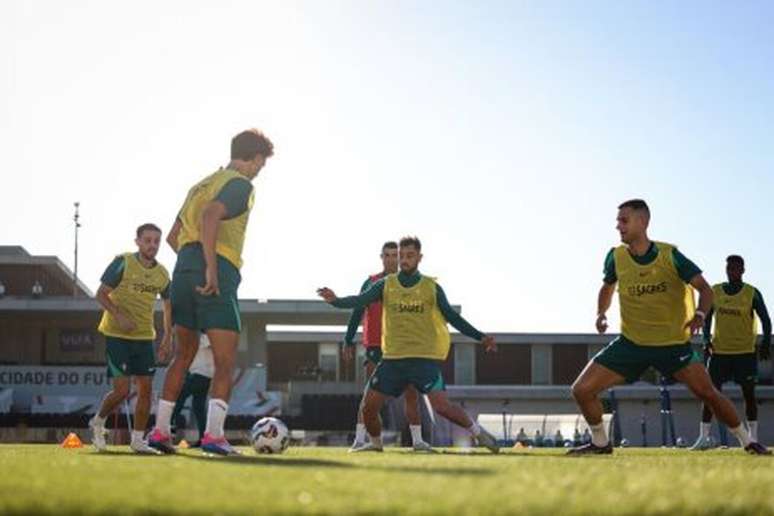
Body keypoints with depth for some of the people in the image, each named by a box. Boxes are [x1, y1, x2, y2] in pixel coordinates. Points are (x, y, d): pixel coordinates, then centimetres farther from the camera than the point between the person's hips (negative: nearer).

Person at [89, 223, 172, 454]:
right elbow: (101, 294, -8)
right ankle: (97, 423, 17)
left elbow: (168, 305, 19)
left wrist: (168, 336, 11)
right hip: (117, 335, -5)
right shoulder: (123, 263, -9)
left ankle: (137, 440, 9)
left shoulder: (162, 274, 6)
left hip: (144, 337, 5)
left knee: (146, 389, 0)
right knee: (122, 390, -10)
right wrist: (119, 315, -23)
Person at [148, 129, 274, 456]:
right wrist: (212, 268, -24)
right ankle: (214, 434, -18)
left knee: (184, 355, 16)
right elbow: (210, 215, -21)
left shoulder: (202, 184, 24)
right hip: (218, 274, -8)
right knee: (225, 362, -6)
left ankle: (160, 430, 16)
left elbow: (173, 237, 23)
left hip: (183, 269, 8)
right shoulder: (241, 185, -2)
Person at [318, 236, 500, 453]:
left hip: (425, 357, -2)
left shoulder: (432, 287, 3)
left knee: (441, 406, -17)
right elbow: (360, 300, -10)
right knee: (369, 405, 0)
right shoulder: (385, 284, 5)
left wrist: (480, 337, 2)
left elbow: (452, 317, 9)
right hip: (393, 358, 3)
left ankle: (477, 431, 5)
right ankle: (375, 443, 27)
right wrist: (335, 300, -30)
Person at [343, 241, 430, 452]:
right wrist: (349, 341, -3)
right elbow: (357, 313, 3)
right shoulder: (371, 283, 5)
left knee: (411, 394, 2)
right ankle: (359, 438, -8)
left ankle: (417, 439, 8)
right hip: (375, 347, -3)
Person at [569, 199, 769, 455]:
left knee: (707, 393, -12)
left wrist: (700, 314, -29)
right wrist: (601, 314, -2)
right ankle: (601, 443, 15)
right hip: (631, 343, 2)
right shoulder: (616, 257, -5)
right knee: (582, 390, -8)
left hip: (674, 342, -2)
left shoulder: (670, 255, -12)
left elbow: (705, 288, -9)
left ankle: (747, 441, 10)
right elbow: (607, 287, 17)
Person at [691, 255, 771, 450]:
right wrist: (707, 340, -4)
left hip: (745, 352, -2)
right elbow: (707, 318, 10)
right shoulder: (715, 291, 3)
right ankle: (704, 437, -2)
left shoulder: (752, 293, -4)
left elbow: (765, 320, -1)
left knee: (748, 393, 1)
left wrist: (765, 343, -13)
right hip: (719, 351, 2)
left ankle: (753, 437, 9)